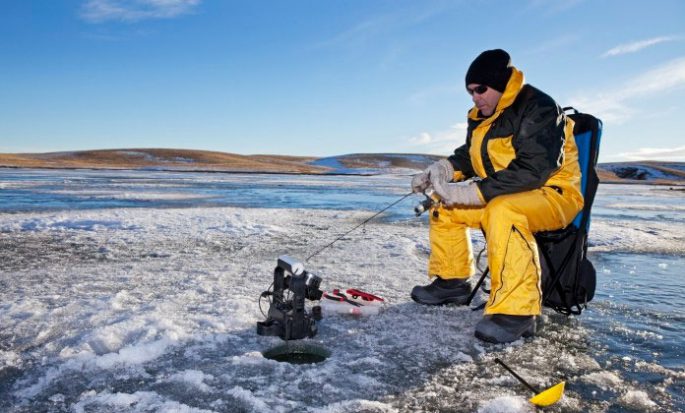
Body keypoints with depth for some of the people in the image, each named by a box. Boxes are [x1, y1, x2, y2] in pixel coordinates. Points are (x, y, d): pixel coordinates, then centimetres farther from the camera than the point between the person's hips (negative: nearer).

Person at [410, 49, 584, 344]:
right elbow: (468, 155, 18)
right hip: (500, 196, 9)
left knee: (503, 211, -39)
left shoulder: (539, 109, -19)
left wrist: (473, 192, -32)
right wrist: (440, 170, -4)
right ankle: (451, 281, 14)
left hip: (553, 195, -9)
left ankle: (516, 311, -37)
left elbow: (533, 170, -28)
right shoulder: (481, 117, 9)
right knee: (445, 207, 6)